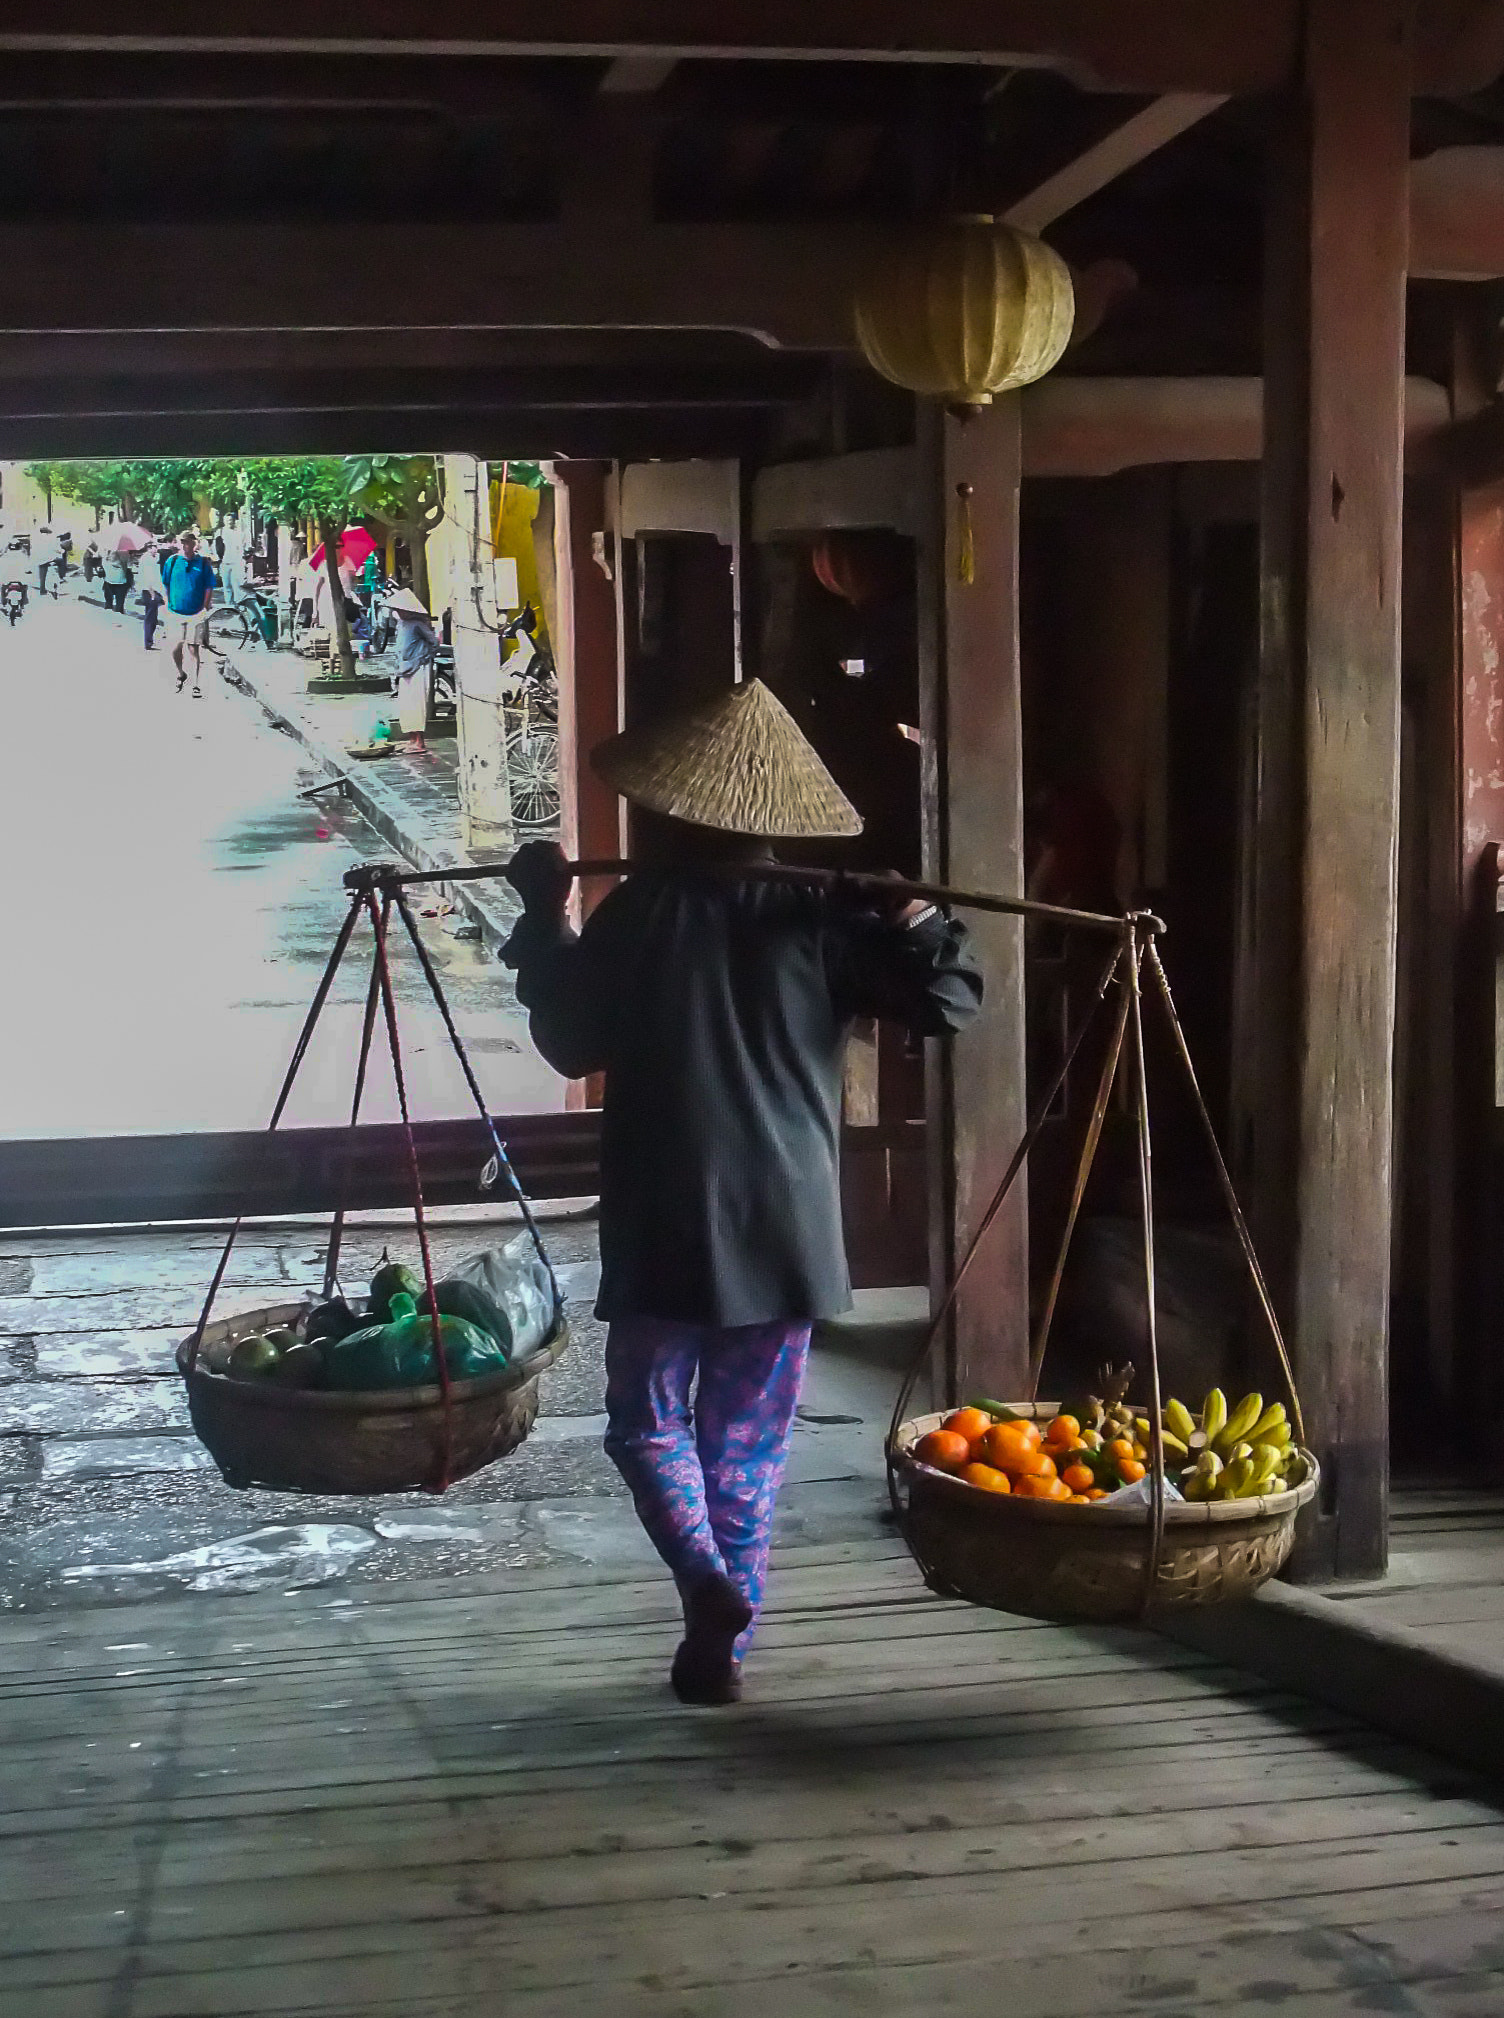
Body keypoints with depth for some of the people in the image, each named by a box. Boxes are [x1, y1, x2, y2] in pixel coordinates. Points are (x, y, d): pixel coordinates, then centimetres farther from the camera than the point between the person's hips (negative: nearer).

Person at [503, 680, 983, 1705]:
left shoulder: (639, 912, -7)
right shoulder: (821, 920, -3)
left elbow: (572, 1041, 3)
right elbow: (948, 1000, -4)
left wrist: (544, 920, 11)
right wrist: (912, 915, 3)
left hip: (665, 1228, -2)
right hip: (786, 1230, 2)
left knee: (649, 1419, 12)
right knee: (750, 1439, 14)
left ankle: (707, 1579, -11)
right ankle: (725, 1642, 17)